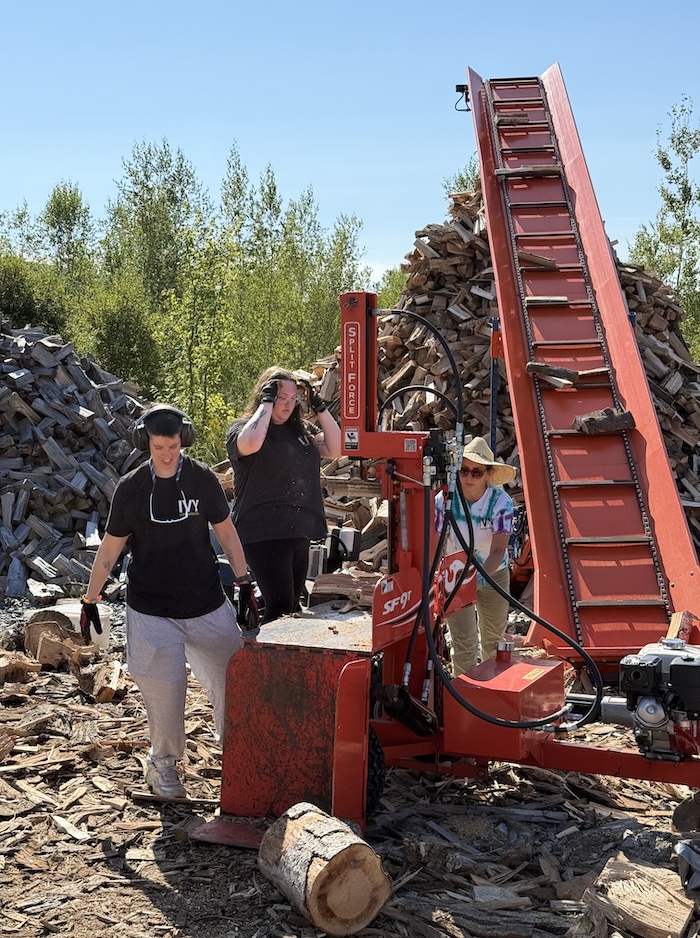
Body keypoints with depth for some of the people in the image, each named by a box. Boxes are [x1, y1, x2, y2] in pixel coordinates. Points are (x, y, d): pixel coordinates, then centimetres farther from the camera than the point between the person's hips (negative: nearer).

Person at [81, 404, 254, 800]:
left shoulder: (203, 478, -3)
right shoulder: (131, 487, -4)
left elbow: (226, 532, 7)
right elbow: (110, 547, 4)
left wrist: (245, 582, 5)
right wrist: (91, 599, 5)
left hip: (208, 604, 1)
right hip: (151, 610, -1)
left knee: (234, 678, 2)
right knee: (165, 687, -4)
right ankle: (164, 762, 21)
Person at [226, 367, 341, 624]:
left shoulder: (301, 430, 16)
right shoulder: (242, 429, -4)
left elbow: (334, 449, 5)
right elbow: (251, 444, -28)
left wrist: (320, 407, 0)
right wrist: (266, 403, -17)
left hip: (299, 532, 7)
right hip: (263, 534, -7)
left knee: (292, 607, 13)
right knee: (281, 607, -12)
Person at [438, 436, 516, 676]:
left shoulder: (501, 502, -23)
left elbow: (498, 551, -29)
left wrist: (480, 577, -45)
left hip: (494, 574, 1)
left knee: (493, 639, 19)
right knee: (463, 643, -7)